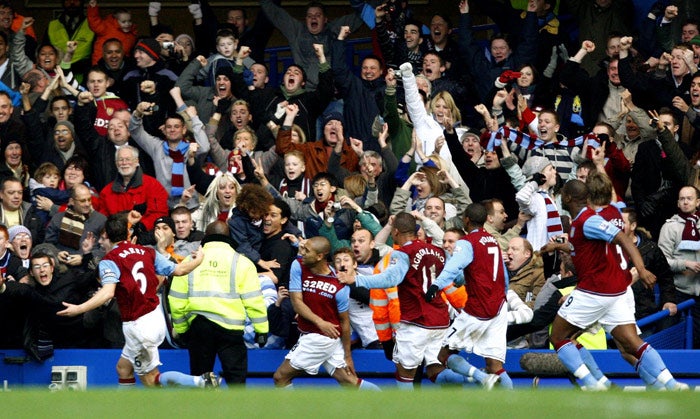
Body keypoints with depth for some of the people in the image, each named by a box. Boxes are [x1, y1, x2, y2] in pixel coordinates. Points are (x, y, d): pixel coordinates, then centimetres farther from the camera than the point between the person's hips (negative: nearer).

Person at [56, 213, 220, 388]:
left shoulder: (109, 261, -12)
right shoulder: (147, 252, 4)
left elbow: (107, 293, -28)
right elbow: (178, 270, 8)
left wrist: (78, 309, -32)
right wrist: (198, 260, 27)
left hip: (138, 326, -7)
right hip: (156, 317, 7)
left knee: (151, 380, 5)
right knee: (123, 368, 22)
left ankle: (201, 381, -16)